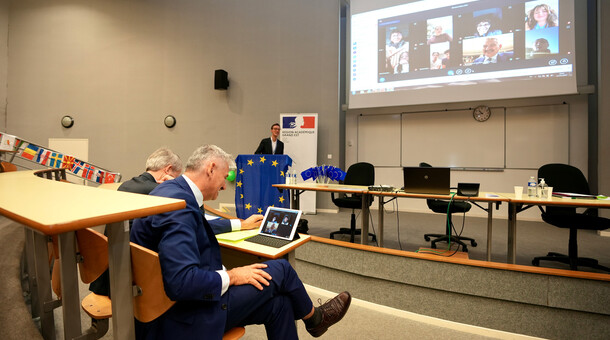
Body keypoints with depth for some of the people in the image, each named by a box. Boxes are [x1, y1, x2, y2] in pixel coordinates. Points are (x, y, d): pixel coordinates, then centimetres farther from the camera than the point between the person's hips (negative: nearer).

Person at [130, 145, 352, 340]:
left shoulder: (173, 191, 5)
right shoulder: (177, 205, -27)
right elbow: (182, 282, -33)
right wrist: (231, 277, -17)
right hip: (183, 317, -9)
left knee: (279, 303, 6)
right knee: (280, 269, -2)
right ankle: (313, 317, 28)